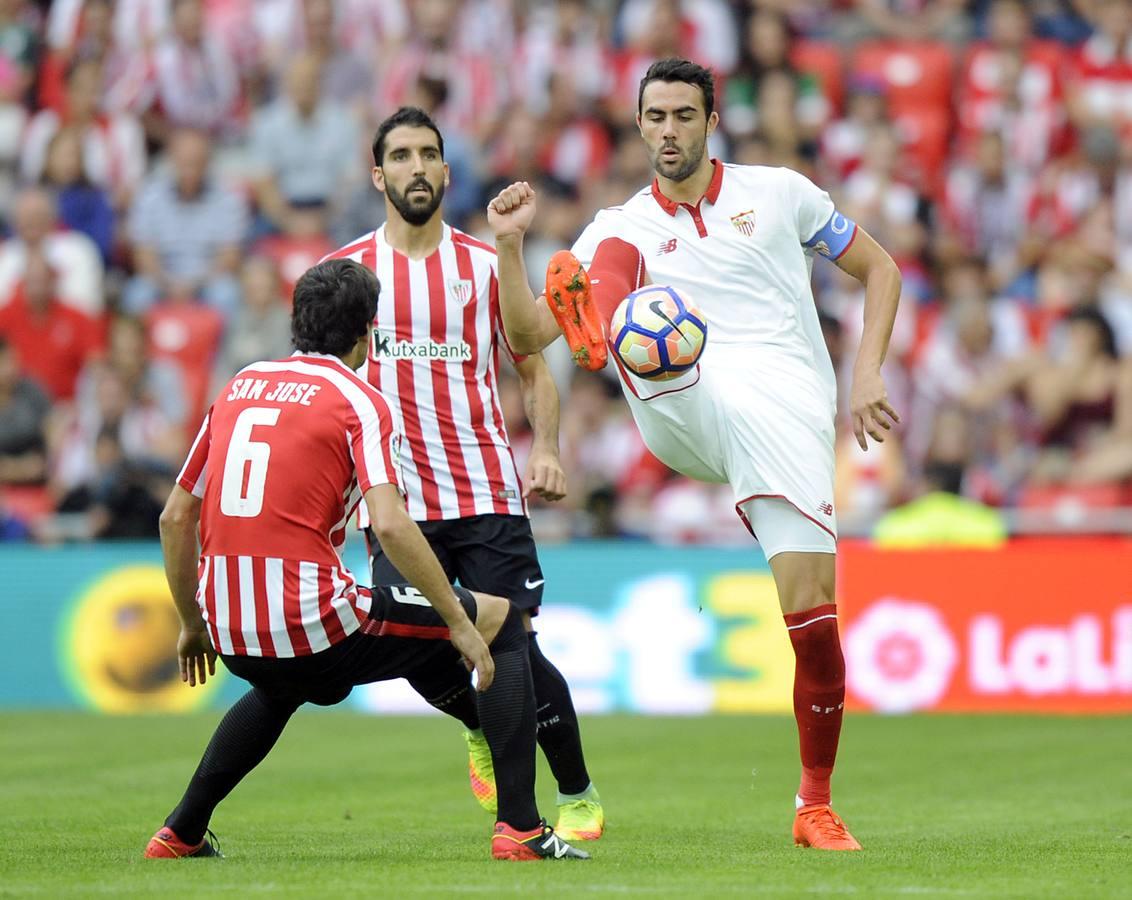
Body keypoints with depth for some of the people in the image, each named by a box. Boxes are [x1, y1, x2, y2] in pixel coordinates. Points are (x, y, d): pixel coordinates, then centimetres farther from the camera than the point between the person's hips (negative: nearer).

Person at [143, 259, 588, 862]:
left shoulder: (239, 386, 15)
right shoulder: (358, 400, -3)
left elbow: (175, 517, 19)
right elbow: (390, 525, -17)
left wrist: (193, 625, 30)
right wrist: (460, 625, -11)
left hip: (232, 636, 7)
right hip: (313, 623, -7)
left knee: (282, 689, 43)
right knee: (499, 620, 8)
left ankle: (180, 834, 37)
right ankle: (520, 829, 0)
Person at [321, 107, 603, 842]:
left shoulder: (485, 264, 6)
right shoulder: (349, 269, 6)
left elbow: (534, 370, 10)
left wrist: (547, 450, -7)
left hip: (488, 494, -1)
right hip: (398, 498, 1)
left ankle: (578, 795, 11)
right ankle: (482, 733, 26)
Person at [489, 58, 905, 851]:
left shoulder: (779, 193, 16)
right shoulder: (620, 232, 16)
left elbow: (880, 270, 22)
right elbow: (527, 338, 9)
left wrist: (866, 374, 8)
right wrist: (510, 246, -7)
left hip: (790, 411, 0)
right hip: (687, 414, 0)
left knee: (812, 608, -12)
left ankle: (817, 806, 6)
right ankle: (600, 331, -68)